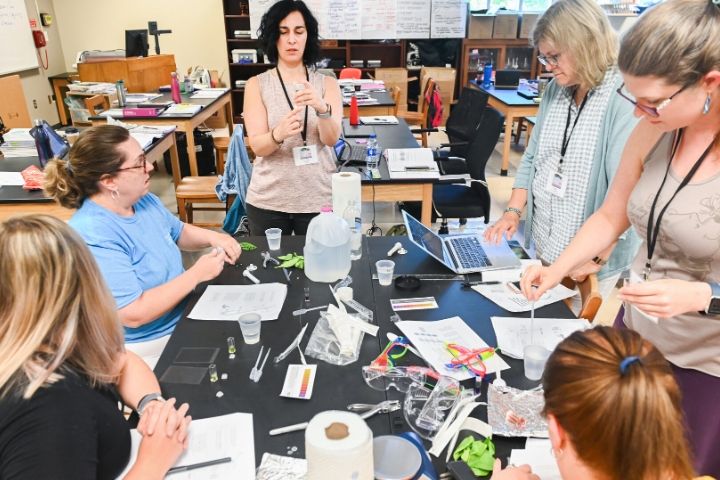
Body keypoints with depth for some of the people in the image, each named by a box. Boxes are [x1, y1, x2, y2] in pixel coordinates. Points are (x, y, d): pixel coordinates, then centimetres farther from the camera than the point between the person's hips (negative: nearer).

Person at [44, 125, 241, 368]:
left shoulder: (143, 200, -1)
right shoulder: (92, 238, -28)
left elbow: (179, 232, 18)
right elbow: (134, 314, -29)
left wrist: (212, 237, -4)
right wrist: (196, 274, -23)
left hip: (184, 317, 8)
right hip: (148, 346, -8)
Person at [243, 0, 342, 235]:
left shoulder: (327, 83, 1)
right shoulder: (257, 84, -1)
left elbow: (332, 139, -12)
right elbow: (257, 146, -10)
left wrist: (322, 108, -33)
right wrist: (278, 134, -32)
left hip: (318, 199, 0)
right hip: (268, 200, 0)